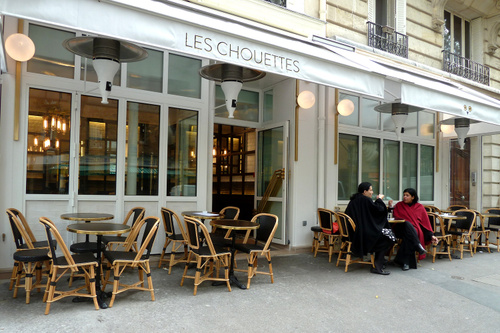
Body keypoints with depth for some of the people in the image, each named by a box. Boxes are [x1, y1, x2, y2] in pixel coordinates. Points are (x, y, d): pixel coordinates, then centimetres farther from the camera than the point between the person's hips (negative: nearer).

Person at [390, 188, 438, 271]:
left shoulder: (420, 207, 16)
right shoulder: (399, 205, 17)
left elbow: (426, 222, 14)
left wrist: (431, 236, 6)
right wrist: (390, 207, -7)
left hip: (414, 231, 0)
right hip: (400, 229, 1)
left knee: (407, 237, -37)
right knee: (407, 224, -36)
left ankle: (405, 262, -36)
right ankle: (418, 246, -44)